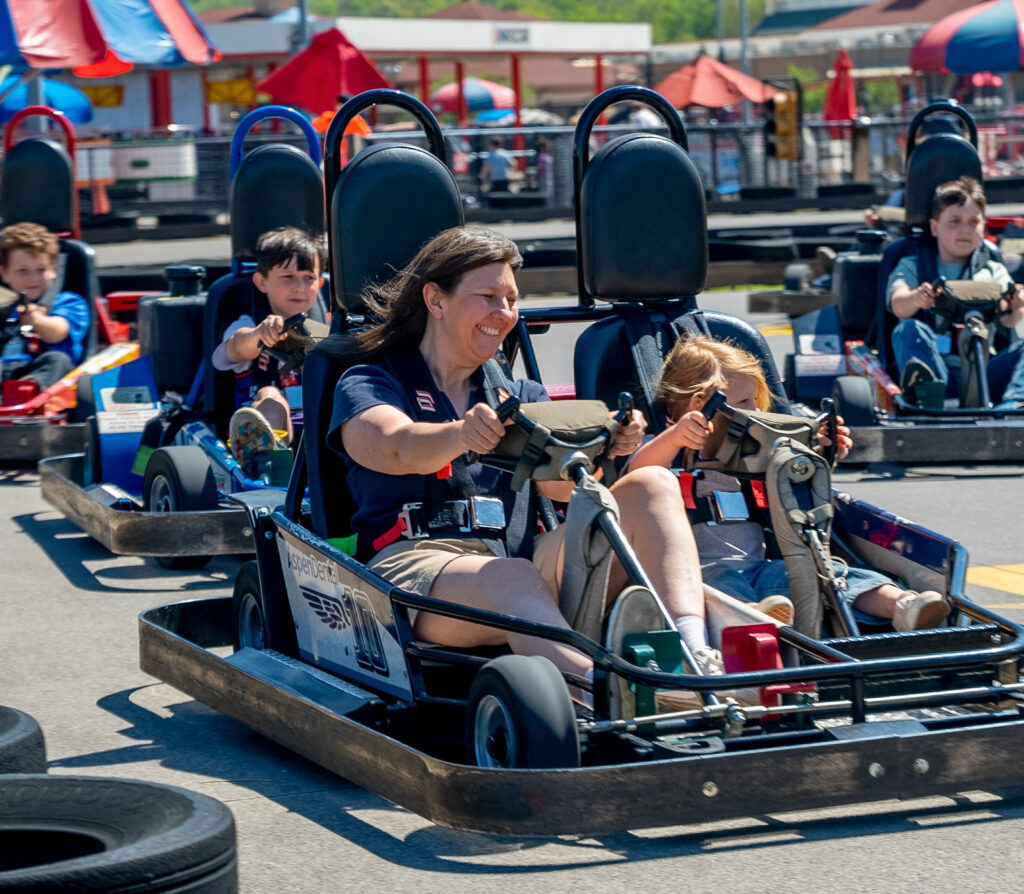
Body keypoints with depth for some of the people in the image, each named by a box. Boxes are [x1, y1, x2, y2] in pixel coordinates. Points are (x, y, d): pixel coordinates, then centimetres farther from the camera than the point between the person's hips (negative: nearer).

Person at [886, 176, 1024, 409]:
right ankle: (924, 389, -58)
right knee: (909, 329, -27)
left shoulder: (993, 272, 21)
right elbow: (898, 306, -6)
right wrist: (915, 300, -32)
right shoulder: (912, 267, 17)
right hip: (933, 365, -1)